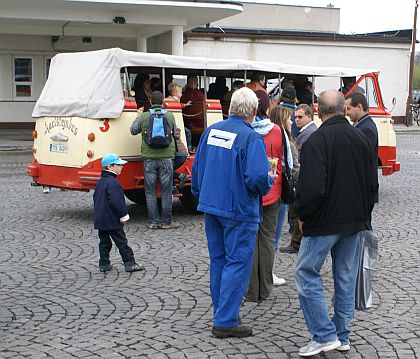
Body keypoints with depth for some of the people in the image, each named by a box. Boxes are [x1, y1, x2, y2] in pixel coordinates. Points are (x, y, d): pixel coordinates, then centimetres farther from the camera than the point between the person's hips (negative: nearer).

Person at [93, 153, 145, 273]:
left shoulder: (100, 182, 13)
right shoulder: (113, 183, -18)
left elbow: (95, 198, 21)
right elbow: (116, 202, -23)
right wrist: (123, 216, -15)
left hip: (100, 219, 9)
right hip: (112, 220, -9)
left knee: (104, 242, 13)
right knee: (122, 242, -2)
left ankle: (104, 264, 16)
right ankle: (130, 264, 2)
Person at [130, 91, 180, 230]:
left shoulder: (144, 116, -2)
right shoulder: (170, 116, -1)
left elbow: (133, 131, 11)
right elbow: (175, 132, 13)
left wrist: (138, 116, 26)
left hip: (149, 158, 0)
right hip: (166, 158, 0)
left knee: (150, 191, 8)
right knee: (166, 192, 6)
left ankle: (153, 221, 9)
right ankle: (166, 221, 10)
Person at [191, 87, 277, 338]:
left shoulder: (211, 131, 5)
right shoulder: (251, 138, -16)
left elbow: (197, 168, 11)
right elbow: (257, 177, -24)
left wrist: (201, 195, 24)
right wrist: (270, 180, -2)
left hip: (210, 206, 7)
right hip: (239, 210, -7)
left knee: (218, 260, 17)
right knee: (238, 263, 0)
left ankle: (222, 313, 28)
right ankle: (226, 321, 1)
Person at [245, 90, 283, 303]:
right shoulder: (277, 131, -6)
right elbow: (282, 163, 2)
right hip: (271, 193, 1)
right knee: (267, 239, 10)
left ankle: (251, 291, 10)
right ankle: (265, 290, 16)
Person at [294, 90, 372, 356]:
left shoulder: (317, 141, -17)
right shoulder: (361, 138, 6)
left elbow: (311, 187, -24)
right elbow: (370, 182, 14)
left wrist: (303, 216, -8)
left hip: (325, 222, -7)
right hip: (355, 221, 7)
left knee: (307, 274, 3)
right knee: (346, 277, 14)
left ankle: (325, 335, 1)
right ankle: (342, 336, 23)